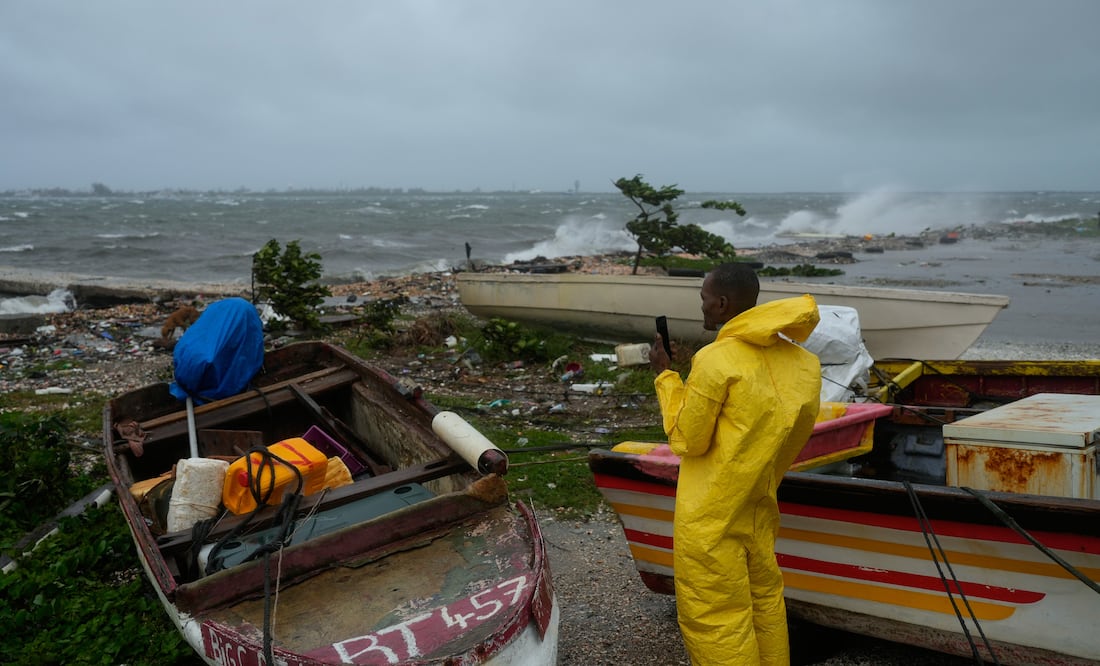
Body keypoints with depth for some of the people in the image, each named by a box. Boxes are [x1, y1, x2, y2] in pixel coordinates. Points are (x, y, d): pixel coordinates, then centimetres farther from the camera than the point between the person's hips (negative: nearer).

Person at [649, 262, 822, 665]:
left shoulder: (715, 360, -20)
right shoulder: (799, 361, 1)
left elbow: (687, 440, -13)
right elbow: (778, 430, 9)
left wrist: (666, 375, -5)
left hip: (711, 515, -7)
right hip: (759, 507, 7)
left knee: (714, 618, 4)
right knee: (765, 600, 20)